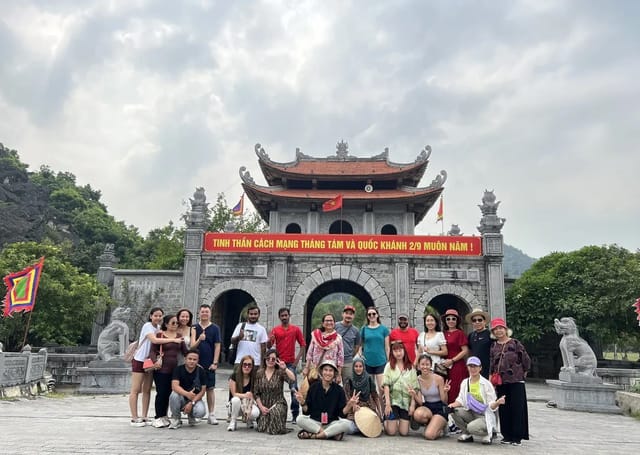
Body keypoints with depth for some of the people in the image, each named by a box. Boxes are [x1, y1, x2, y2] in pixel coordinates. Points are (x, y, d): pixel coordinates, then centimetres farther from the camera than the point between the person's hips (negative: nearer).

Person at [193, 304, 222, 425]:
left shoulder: (215, 328, 3)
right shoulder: (195, 328, 5)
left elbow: (217, 346, 0)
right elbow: (192, 346, -2)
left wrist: (215, 363, -6)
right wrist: (199, 340, -23)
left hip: (209, 364, -1)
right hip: (196, 363, 1)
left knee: (210, 388, 3)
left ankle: (211, 414, 10)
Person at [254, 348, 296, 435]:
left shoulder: (280, 372, -3)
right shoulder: (259, 373, 4)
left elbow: (293, 379, -22)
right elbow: (256, 393, 4)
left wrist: (285, 368, -25)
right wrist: (261, 407, -5)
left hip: (278, 404, -2)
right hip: (263, 405, 2)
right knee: (262, 428, -14)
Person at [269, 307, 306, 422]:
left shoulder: (296, 329, 5)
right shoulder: (275, 330, 7)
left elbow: (303, 344, 6)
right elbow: (269, 346, 4)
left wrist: (297, 359, -4)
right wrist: (270, 340, -18)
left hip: (291, 363, -1)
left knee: (293, 388, -6)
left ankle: (295, 413, -1)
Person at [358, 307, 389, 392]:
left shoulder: (383, 329, 3)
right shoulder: (364, 329, 7)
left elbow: (387, 347, 4)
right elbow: (360, 345, 11)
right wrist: (360, 354, -6)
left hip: (380, 361, -2)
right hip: (367, 362, 2)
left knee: (381, 387, -8)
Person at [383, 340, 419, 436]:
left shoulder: (410, 367, 7)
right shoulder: (389, 366, 1)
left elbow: (415, 387, 4)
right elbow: (386, 386, -5)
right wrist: (387, 404, -13)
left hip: (406, 401, 2)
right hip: (393, 400, -2)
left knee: (404, 432, -2)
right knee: (391, 432, -4)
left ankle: (399, 421, 29)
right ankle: (386, 421, 27)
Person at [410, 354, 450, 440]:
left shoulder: (438, 379, -13)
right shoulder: (417, 380, -4)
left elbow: (444, 401, -7)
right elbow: (420, 402, -3)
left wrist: (445, 392, -27)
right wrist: (414, 395, -23)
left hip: (440, 409, -4)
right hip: (427, 407, 4)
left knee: (429, 435, -25)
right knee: (417, 415, -34)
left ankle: (440, 427, 10)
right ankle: (432, 423, -1)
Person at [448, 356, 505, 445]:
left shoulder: (486, 384, -8)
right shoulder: (465, 382, 5)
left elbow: (491, 406, -9)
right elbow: (460, 400, 4)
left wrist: (497, 403, -32)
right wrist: (454, 404, -18)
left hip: (484, 416, -5)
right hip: (471, 414, 5)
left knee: (472, 427, -34)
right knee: (454, 411, -22)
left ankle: (487, 434, 1)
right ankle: (467, 434, 0)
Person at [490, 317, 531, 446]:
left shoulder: (515, 343, -4)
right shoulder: (494, 347, 10)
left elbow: (526, 360, -1)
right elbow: (492, 365, 15)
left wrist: (523, 373, 5)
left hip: (516, 381, -4)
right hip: (501, 382, 4)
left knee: (517, 408, -1)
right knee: (504, 409, 7)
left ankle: (517, 436, 9)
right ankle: (507, 435, 18)